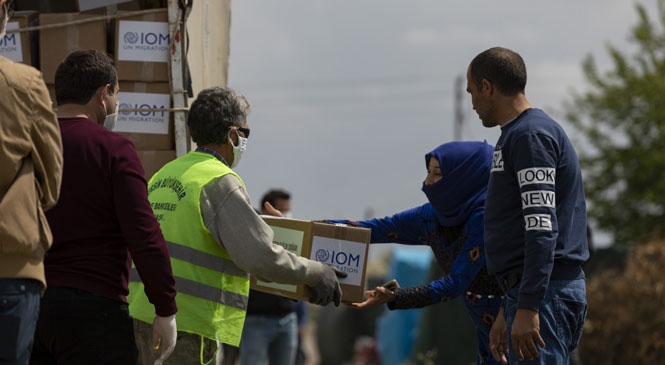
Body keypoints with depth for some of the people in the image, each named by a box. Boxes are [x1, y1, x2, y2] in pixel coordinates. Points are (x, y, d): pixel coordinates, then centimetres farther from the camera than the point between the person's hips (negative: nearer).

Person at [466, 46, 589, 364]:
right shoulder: (518, 134, 22)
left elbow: (542, 228, -20)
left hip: (544, 291, -10)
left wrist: (527, 308, -25)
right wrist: (508, 310, 27)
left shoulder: (530, 135, -11)